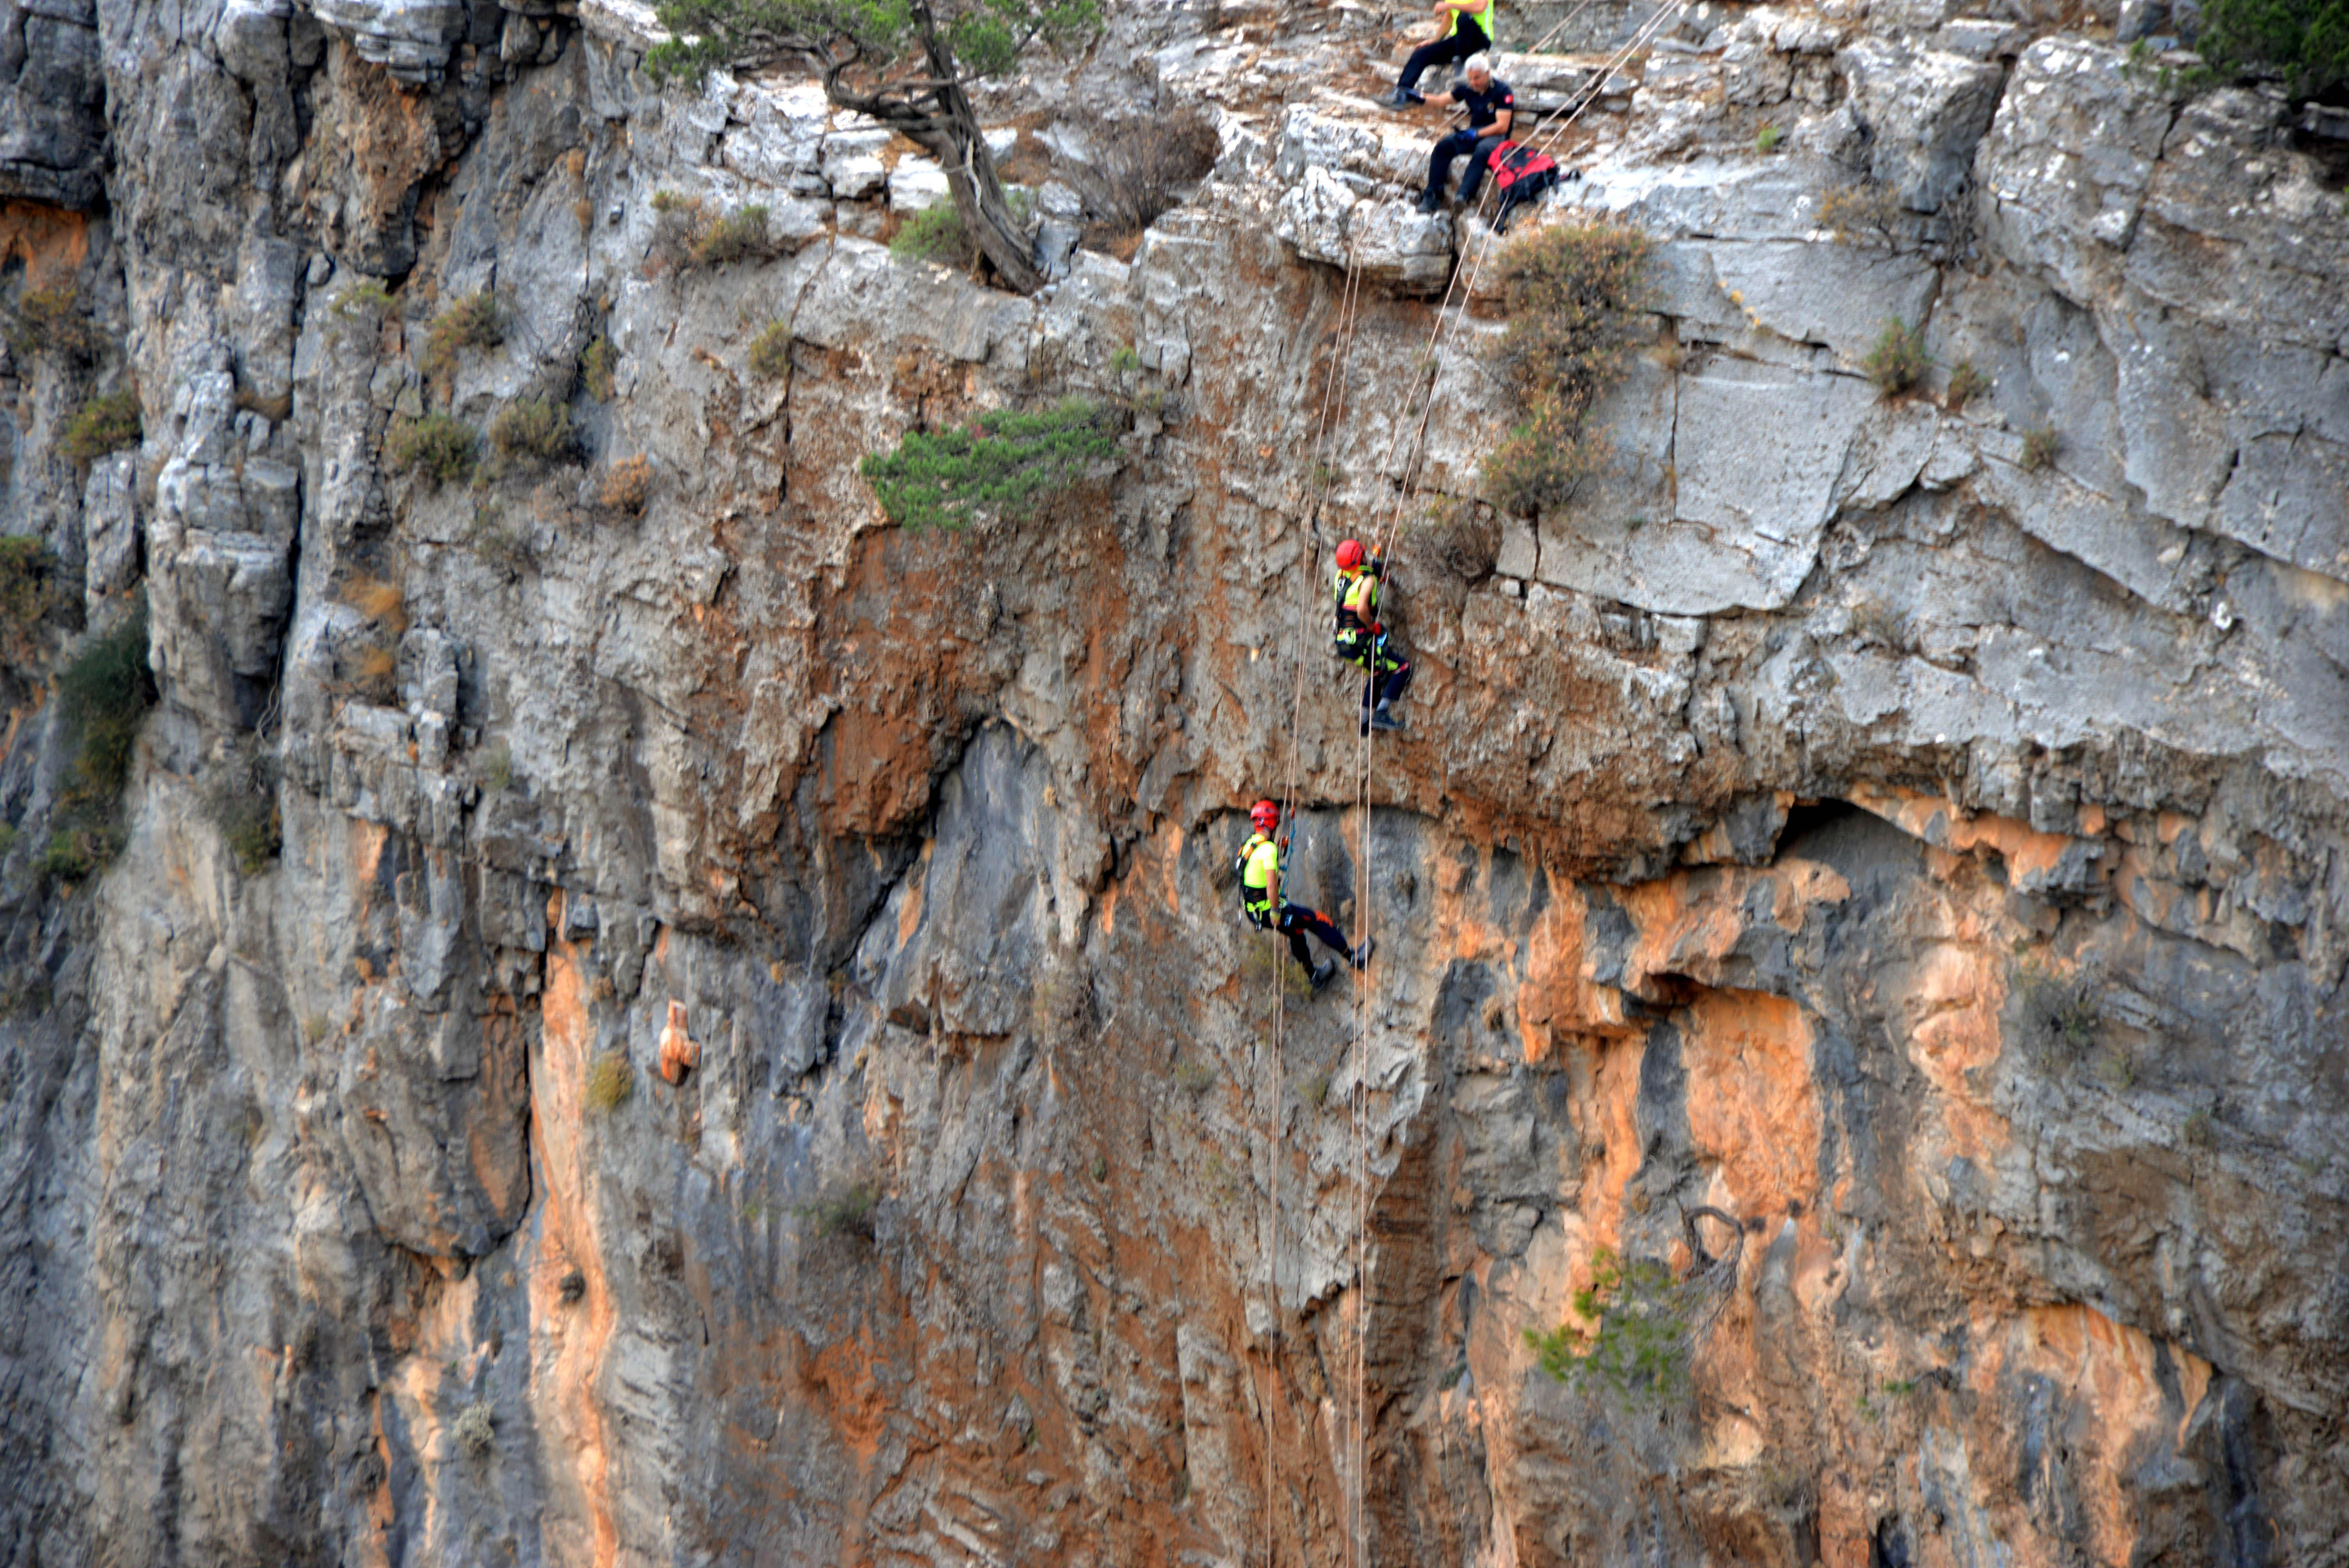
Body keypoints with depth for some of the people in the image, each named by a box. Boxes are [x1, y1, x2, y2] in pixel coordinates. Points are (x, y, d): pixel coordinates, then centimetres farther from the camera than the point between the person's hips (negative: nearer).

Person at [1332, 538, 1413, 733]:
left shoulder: (1341, 576, 7)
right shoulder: (1367, 579, -17)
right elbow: (1362, 609, -32)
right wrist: (1373, 626, -15)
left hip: (1344, 643, 9)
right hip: (1361, 642, -9)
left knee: (1378, 672, 30)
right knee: (1402, 668, -2)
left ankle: (1366, 722, 34)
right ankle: (1381, 713, -11)